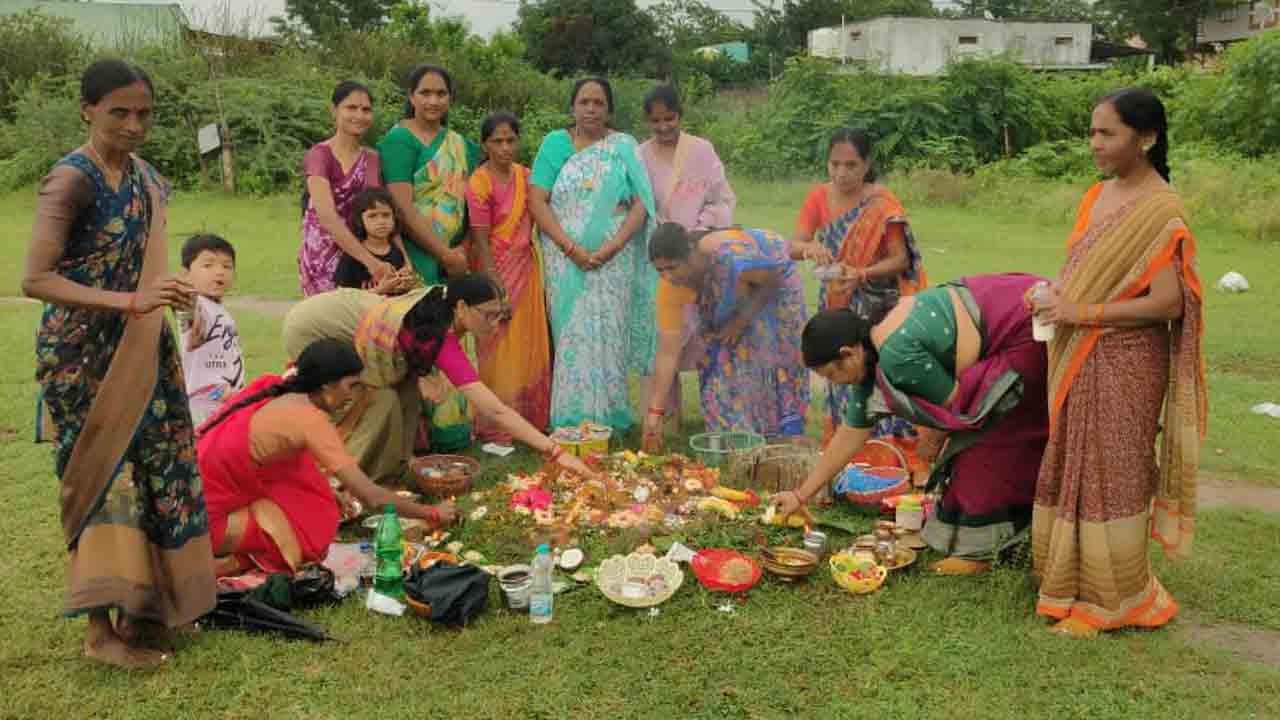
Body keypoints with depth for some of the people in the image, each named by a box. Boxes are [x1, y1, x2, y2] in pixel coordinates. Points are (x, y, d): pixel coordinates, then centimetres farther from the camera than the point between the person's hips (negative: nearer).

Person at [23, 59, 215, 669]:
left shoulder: (143, 176, 7)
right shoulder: (71, 180, -15)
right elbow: (36, 280, -22)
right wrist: (131, 301, -30)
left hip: (138, 351, 7)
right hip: (82, 356, -7)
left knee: (152, 469, 8)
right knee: (106, 477, -3)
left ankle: (144, 606, 22)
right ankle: (101, 630, 8)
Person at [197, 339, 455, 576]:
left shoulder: (272, 389, 1)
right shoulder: (311, 420, -19)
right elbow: (372, 497, -19)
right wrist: (433, 514, -7)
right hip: (209, 516, -8)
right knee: (315, 533, -5)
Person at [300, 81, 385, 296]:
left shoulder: (373, 159, 10)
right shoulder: (319, 155, -8)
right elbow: (328, 217, -21)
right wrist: (371, 261, -31)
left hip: (361, 254, 5)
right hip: (325, 255, -5)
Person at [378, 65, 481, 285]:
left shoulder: (460, 144, 13)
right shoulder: (399, 139, -5)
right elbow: (402, 208, -13)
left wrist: (463, 250, -5)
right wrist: (445, 254, -13)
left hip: (455, 258, 5)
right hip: (416, 257, -5)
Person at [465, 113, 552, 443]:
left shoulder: (525, 176, 7)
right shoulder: (479, 183, -12)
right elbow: (481, 241, -15)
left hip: (527, 268, 6)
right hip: (497, 272, -6)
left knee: (530, 346, 11)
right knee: (500, 351, 0)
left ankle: (528, 420, 24)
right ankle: (496, 430, 11)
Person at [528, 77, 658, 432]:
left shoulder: (624, 147, 7)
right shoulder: (555, 144, 7)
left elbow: (640, 205, 0)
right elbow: (537, 201, -2)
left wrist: (611, 248, -13)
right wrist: (571, 248, -13)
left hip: (614, 259, 0)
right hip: (566, 259, 0)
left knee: (608, 333, 0)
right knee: (573, 334, 0)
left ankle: (609, 417, 9)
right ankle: (572, 420, 8)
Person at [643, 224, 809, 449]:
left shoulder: (731, 255, -43)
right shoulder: (670, 286, -28)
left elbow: (773, 279, -23)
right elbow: (669, 352, -25)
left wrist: (740, 322, -22)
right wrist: (654, 411, -27)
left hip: (773, 295, -4)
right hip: (727, 307, 4)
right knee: (720, 371, -2)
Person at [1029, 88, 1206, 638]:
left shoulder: (1160, 211, -15)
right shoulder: (1099, 195, 9)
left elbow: (1168, 302, -20)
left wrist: (1080, 313, -19)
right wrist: (1058, 293, 0)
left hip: (1123, 365, -8)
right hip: (1078, 361, 8)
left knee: (1111, 475, 2)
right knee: (1074, 469, 14)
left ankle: (1113, 600, 18)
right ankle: (1074, 582, 30)